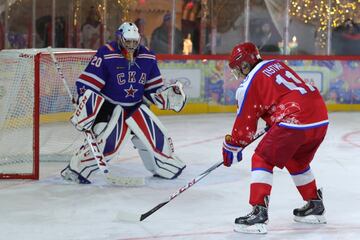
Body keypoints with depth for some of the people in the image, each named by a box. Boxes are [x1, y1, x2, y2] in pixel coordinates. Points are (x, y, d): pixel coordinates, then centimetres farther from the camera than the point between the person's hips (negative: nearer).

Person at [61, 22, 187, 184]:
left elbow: (153, 89, 9)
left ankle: (167, 167, 30)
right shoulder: (106, 55, -17)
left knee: (157, 136, 3)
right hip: (109, 106, -6)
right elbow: (85, 84, -18)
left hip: (135, 107, 6)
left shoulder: (148, 57, 1)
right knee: (109, 141, -25)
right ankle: (76, 168, -13)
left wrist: (170, 94, -9)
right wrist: (84, 111, -26)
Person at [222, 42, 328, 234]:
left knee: (262, 159, 3)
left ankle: (259, 213, -7)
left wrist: (231, 147, 18)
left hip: (294, 122, -8)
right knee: (297, 161, 29)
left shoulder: (248, 85, 0)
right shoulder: (276, 64, 22)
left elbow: (245, 122, 5)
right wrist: (274, 121, 40)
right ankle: (315, 207, 37)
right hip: (321, 119, 8)